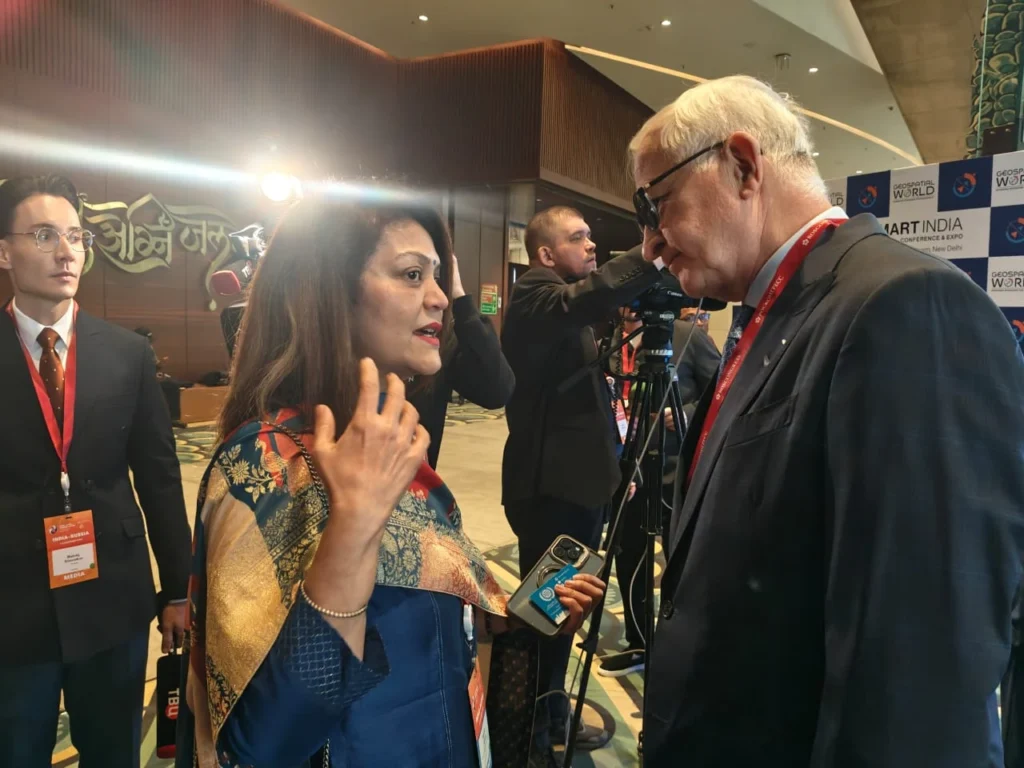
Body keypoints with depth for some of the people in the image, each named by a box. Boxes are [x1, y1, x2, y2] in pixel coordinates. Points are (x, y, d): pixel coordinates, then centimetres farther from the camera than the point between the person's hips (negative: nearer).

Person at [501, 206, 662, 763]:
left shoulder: (564, 302, 17)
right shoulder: (534, 297, -13)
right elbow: (585, 299, -36)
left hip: (577, 477, 9)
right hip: (550, 483, -9)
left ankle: (552, 717, 36)